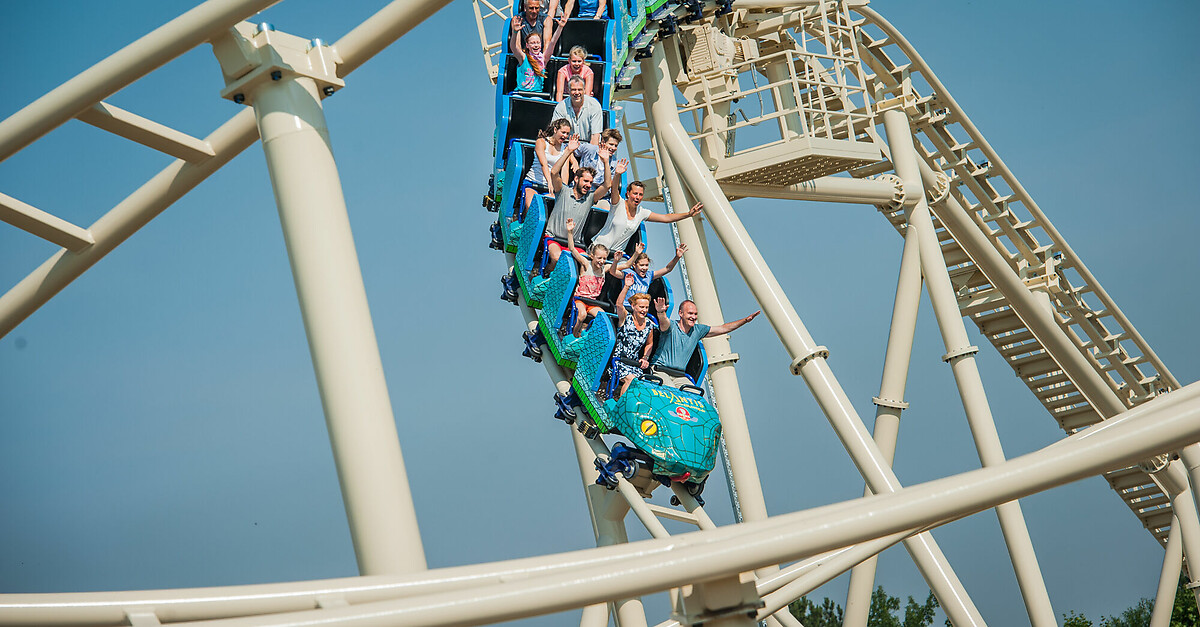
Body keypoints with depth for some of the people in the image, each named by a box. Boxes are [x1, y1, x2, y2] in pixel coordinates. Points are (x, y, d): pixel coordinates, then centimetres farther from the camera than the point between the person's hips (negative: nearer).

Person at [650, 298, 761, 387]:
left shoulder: (698, 330, 10)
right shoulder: (671, 326, -8)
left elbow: (723, 329, 16)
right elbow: (663, 320, -33)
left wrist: (746, 320, 13)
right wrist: (660, 312, -57)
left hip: (680, 376, 6)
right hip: (660, 371, -6)